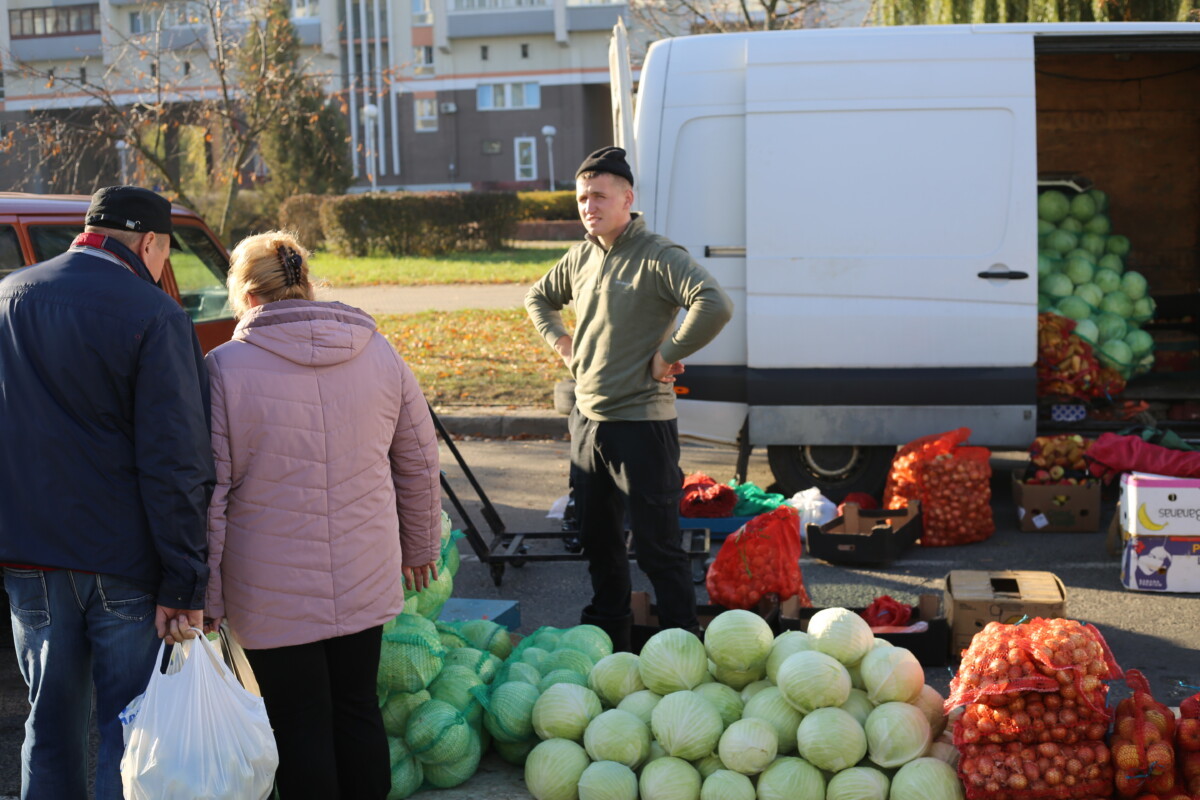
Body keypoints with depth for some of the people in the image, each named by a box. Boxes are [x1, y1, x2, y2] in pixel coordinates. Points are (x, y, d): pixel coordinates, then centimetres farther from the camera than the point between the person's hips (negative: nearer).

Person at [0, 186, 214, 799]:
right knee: (130, 727, 5)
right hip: (123, 563, -5)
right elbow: (174, 463, -16)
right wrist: (184, 584, -14)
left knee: (50, 721, 17)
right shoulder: (155, 317, -11)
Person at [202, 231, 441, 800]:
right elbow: (420, 462, 9)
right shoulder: (379, 354, 1)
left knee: (299, 727, 6)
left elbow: (208, 492, -11)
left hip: (274, 592, -4)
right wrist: (420, 546, 22)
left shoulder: (226, 368, -12)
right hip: (365, 579, 4)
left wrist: (206, 596, -3)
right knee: (357, 709, 17)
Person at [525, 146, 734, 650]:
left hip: (641, 423, -8)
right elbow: (538, 298, 29)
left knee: (656, 545, -2)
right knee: (597, 538, 18)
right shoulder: (581, 257, 9)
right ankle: (607, 636, 32)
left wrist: (668, 354, -21)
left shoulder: (658, 257, -13)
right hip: (587, 419, 8)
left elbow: (716, 305, -28)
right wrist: (559, 341, 13)